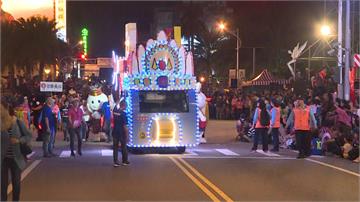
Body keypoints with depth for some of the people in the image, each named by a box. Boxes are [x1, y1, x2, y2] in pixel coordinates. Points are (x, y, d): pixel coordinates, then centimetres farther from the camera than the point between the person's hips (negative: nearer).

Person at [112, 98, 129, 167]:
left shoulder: (115, 111, 2)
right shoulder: (123, 113, -15)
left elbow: (116, 106, 28)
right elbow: (125, 125, -16)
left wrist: (118, 101, 43)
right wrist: (127, 133, -9)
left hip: (115, 132, 5)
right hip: (122, 133, -5)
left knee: (115, 147, 7)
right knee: (124, 147, 10)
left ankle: (115, 162, 4)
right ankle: (125, 161, 20)